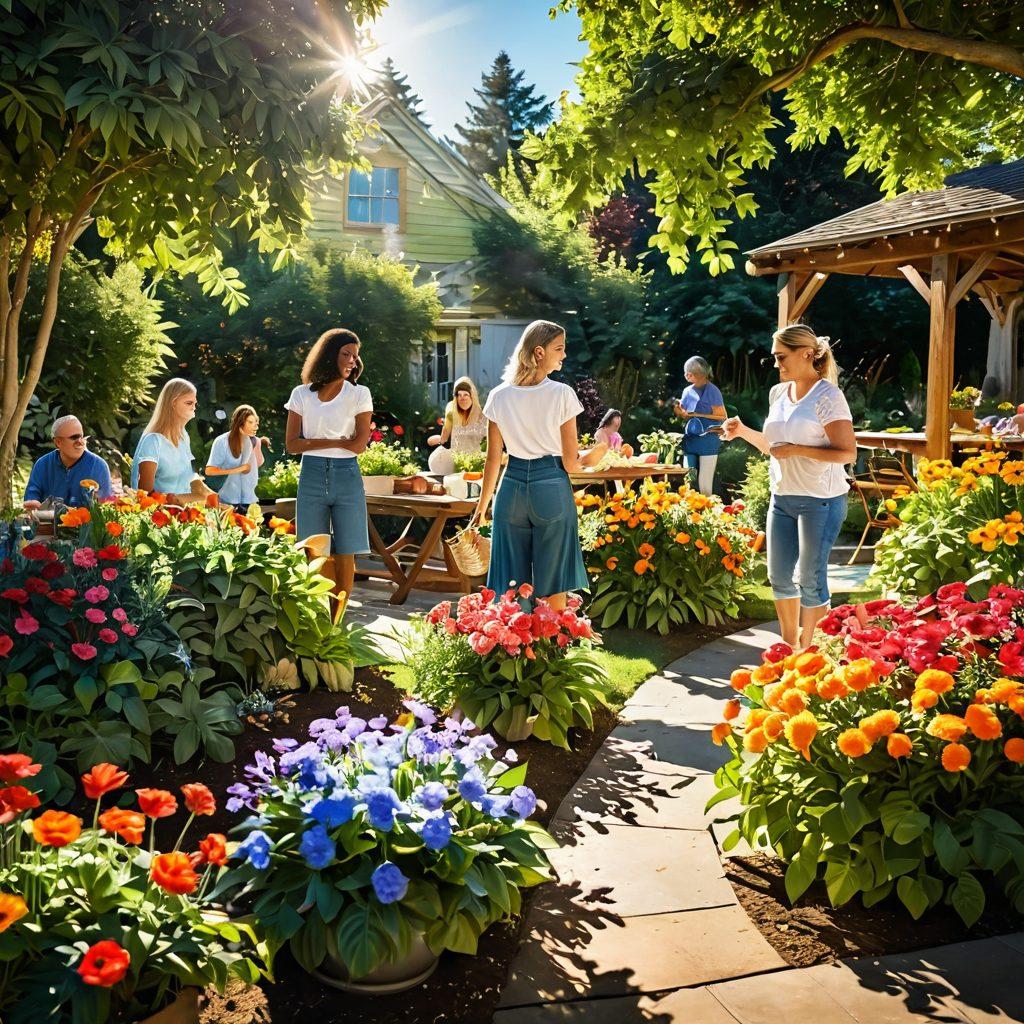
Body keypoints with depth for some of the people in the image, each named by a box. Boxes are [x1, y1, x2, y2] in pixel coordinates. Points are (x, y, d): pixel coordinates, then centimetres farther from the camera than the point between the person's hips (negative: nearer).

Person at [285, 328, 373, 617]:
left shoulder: (359, 394, 2)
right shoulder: (302, 394, 6)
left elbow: (359, 444, -7)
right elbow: (291, 445, 0)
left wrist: (315, 442, -2)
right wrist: (335, 442, -8)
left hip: (346, 476, -1)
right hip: (312, 476, 1)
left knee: (345, 556, -1)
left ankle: (336, 624, 10)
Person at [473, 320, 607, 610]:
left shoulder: (499, 396, 3)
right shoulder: (562, 394, -7)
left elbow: (493, 459, 6)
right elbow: (571, 463, -6)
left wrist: (482, 506, 16)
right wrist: (597, 452, 13)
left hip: (512, 487, 3)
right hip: (551, 489, -3)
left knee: (512, 585, 10)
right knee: (554, 588, 6)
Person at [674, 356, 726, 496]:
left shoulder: (712, 390, -8)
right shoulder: (688, 391, 11)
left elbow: (722, 416, -9)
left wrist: (698, 414, -14)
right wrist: (681, 412, -4)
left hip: (707, 441, -6)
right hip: (690, 440, 6)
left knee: (705, 484, -5)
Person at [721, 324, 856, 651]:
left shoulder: (827, 396, -12)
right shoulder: (778, 393, 11)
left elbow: (848, 453, -17)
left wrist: (796, 450, -22)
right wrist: (743, 431, 6)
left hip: (820, 500, -7)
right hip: (782, 498, 8)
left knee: (810, 578, 0)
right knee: (779, 576, 12)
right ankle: (789, 646, 28)